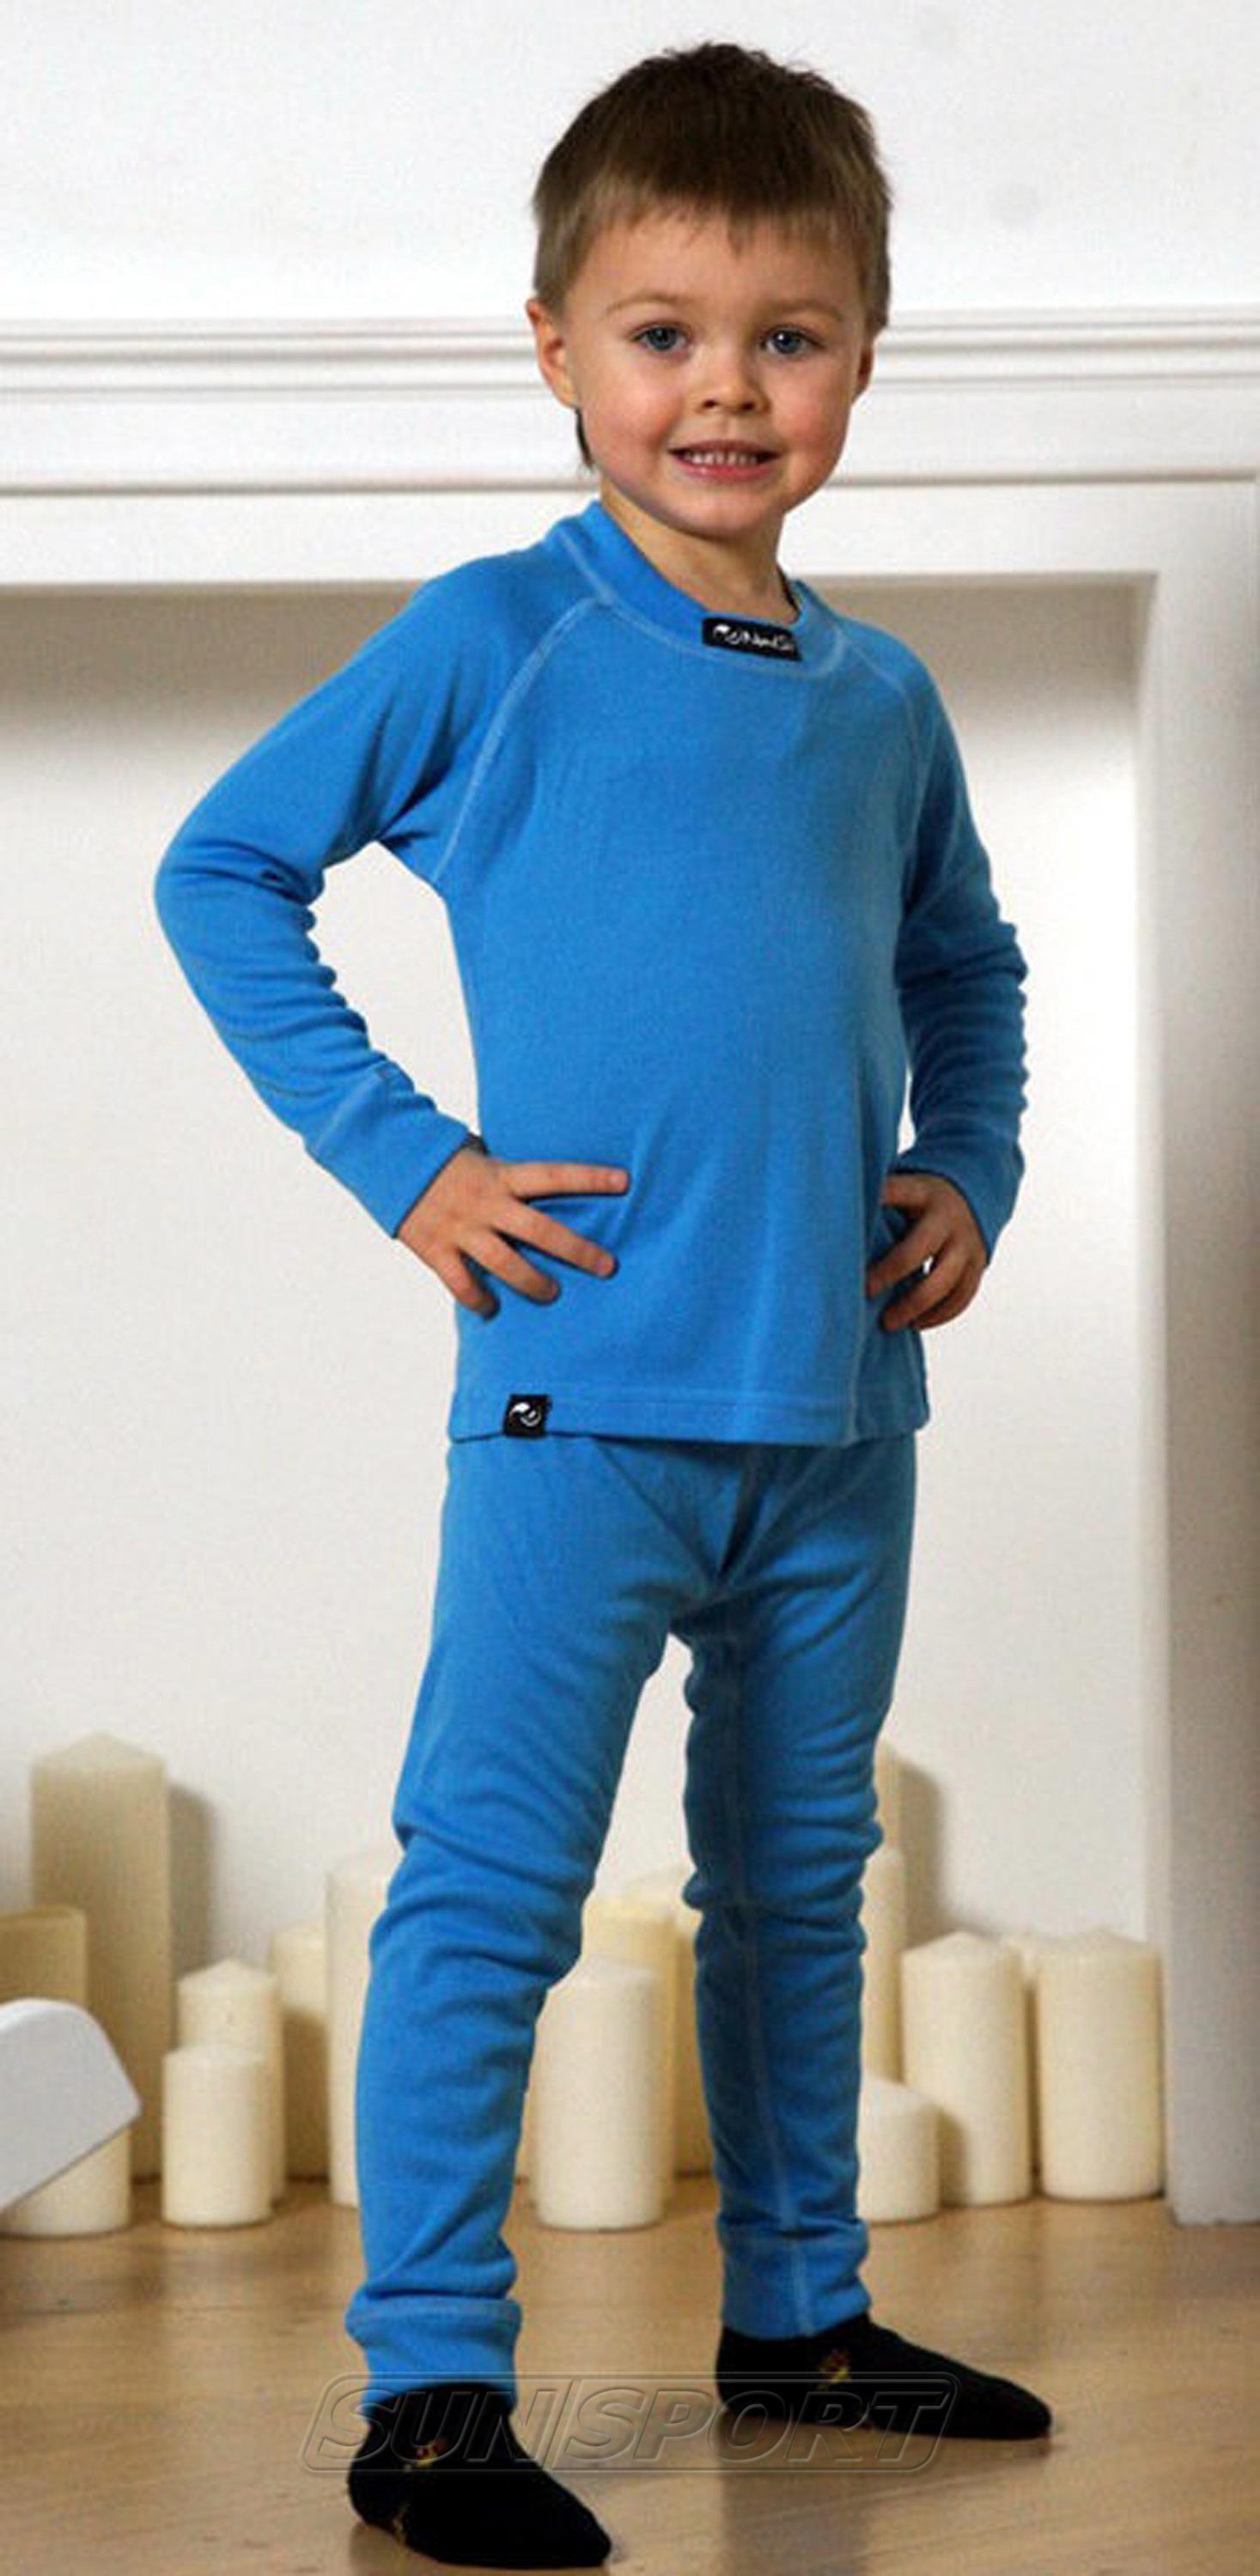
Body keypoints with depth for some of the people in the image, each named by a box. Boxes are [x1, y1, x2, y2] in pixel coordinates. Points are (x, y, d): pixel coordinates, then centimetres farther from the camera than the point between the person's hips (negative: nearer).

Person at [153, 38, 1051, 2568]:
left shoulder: (880, 700, 11)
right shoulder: (492, 644, -5)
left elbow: (964, 964, 28)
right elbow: (220, 870, -2)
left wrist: (968, 1171, 11)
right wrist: (402, 1155, -7)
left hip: (836, 1407, 6)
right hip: (585, 1393, -6)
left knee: (800, 1879, 17)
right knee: (490, 1882, -8)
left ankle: (797, 2309, 32)